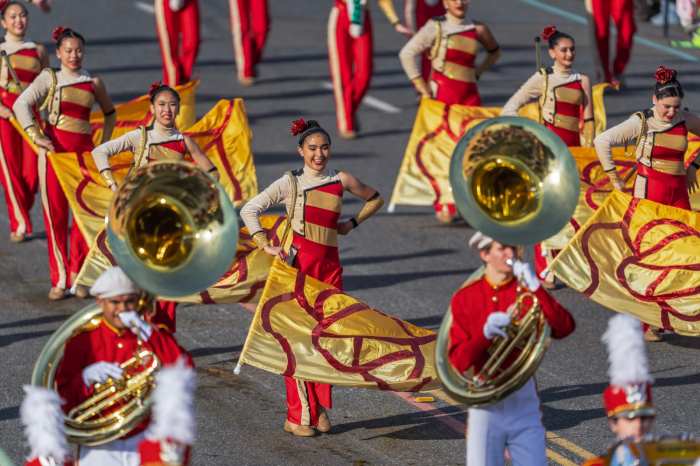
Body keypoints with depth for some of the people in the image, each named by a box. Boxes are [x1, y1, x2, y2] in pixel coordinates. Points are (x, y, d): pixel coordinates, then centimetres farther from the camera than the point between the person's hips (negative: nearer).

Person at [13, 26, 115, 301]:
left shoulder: (94, 82, 9)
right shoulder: (49, 77, 1)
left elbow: (109, 113, 25)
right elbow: (21, 104, -10)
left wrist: (104, 143, 14)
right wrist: (35, 136, -18)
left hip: (85, 150, 2)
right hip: (54, 148, -2)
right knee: (55, 214, 0)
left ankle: (78, 276, 11)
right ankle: (59, 279, 5)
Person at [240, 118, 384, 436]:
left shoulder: (341, 181, 7)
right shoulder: (290, 183, -2)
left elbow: (374, 199, 24)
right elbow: (249, 210, -6)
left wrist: (352, 224, 13)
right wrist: (265, 245, -15)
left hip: (330, 264, 4)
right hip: (297, 263, -4)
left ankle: (321, 409, 14)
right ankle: (298, 416, -1)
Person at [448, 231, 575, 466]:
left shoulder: (528, 292, 5)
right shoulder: (465, 299, 3)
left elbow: (564, 327, -12)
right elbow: (458, 361, -3)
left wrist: (535, 287, -17)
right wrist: (485, 334, -20)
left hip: (524, 399, 1)